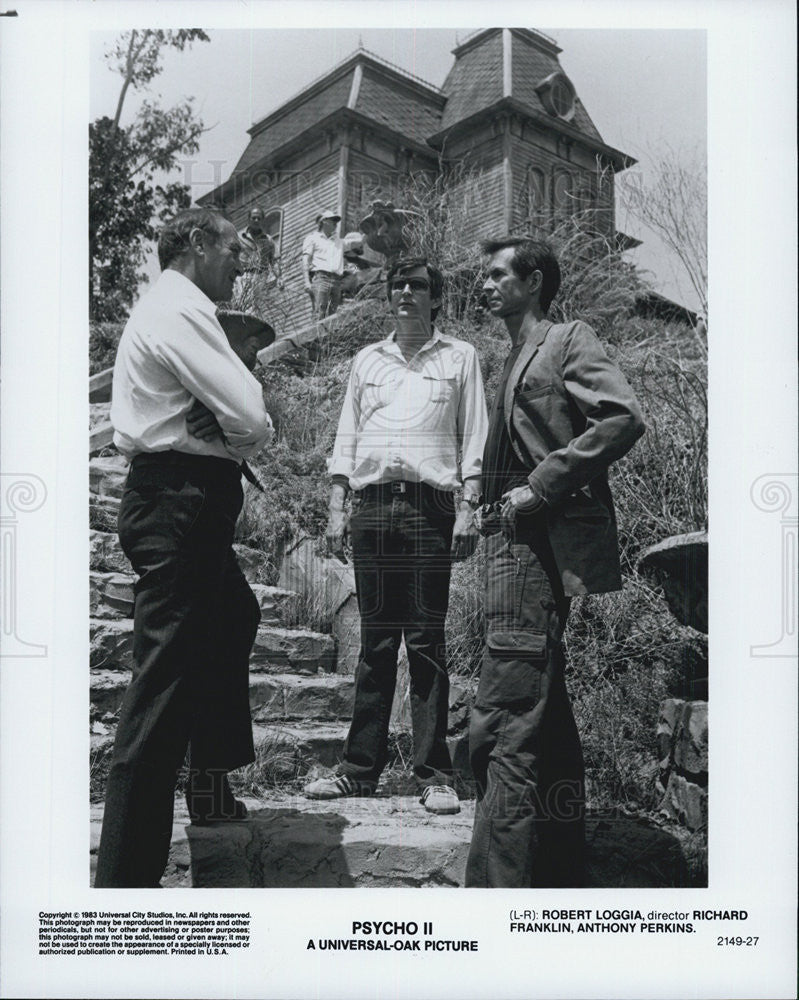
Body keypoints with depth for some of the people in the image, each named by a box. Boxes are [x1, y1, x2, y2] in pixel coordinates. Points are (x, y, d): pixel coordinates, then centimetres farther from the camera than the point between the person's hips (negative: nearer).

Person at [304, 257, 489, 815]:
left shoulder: (459, 357, 11)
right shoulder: (367, 359, 20)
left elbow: (474, 439, 5)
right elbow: (347, 437, 18)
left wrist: (468, 508, -6)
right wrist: (337, 508, 8)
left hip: (430, 504, -3)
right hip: (372, 504, 3)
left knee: (426, 642, -4)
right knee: (376, 642, 5)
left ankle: (435, 774, 2)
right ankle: (362, 768, 10)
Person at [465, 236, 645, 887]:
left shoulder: (569, 341, -2)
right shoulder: (518, 359, 24)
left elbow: (624, 419, -17)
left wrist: (537, 489, -18)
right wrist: (496, 503, 10)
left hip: (542, 545, -10)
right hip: (519, 544, 10)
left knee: (502, 729, -13)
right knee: (547, 722, 14)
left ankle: (497, 885, -8)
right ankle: (562, 874, 25)